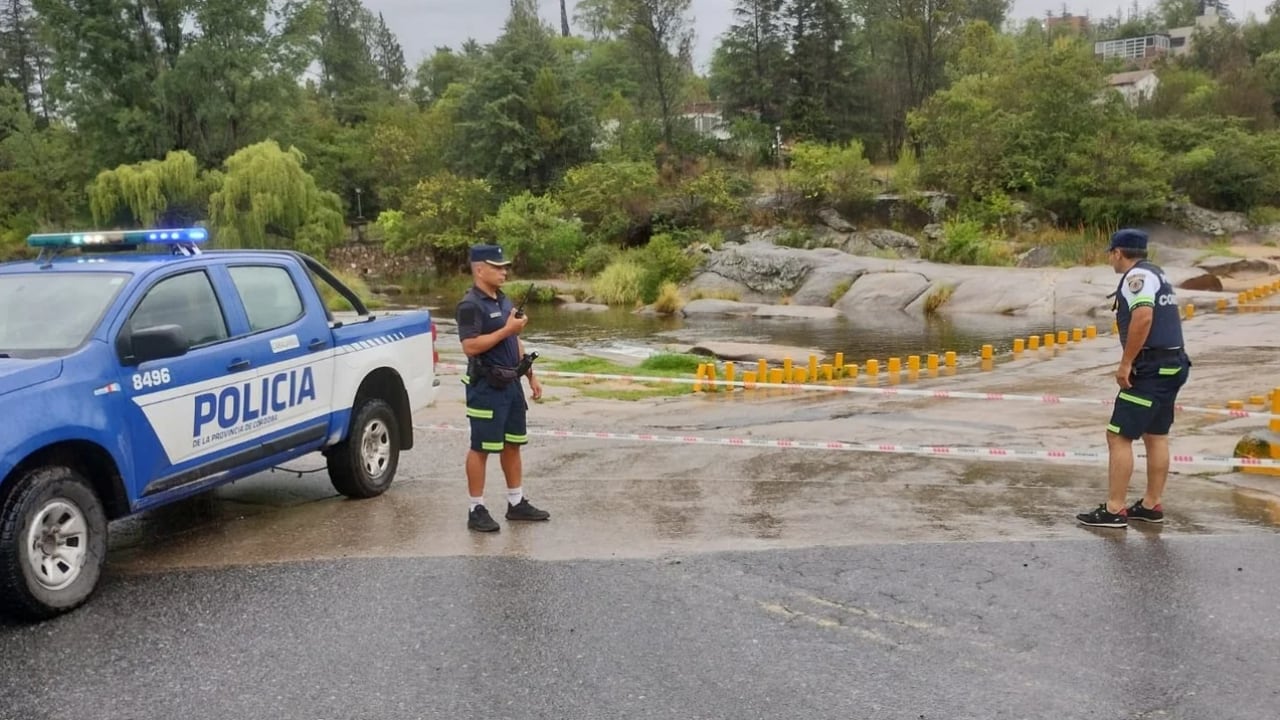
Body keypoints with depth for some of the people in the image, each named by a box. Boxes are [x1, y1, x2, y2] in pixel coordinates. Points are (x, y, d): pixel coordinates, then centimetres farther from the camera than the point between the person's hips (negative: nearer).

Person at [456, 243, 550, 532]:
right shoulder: (470, 305, -14)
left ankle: (517, 503, 24)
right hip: (486, 387, -9)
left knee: (512, 444, 14)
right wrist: (508, 329, -23)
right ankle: (477, 510, 6)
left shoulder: (504, 300, 14)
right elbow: (471, 346, -24)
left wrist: (531, 376, 18)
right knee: (481, 448, -2)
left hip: (511, 383, 9)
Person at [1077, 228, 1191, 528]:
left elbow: (1143, 316, -27)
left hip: (1151, 367, -11)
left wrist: (1125, 363, -23)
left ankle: (1114, 510, -6)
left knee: (1118, 436, -8)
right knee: (1156, 435, 17)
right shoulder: (1156, 274, 18)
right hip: (1171, 364, 11)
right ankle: (1152, 504, 24)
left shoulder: (1137, 275, -12)